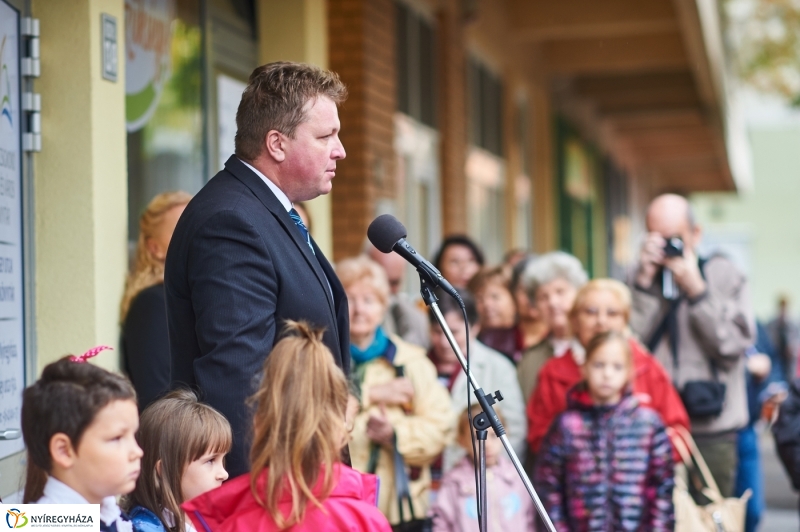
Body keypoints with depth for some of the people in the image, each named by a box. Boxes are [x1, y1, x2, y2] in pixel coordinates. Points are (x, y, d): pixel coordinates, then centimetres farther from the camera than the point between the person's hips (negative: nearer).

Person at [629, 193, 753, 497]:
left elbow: (734, 344, -5)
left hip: (710, 431, -1)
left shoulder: (722, 274, 7)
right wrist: (644, 284, -10)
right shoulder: (641, 278, 10)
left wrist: (695, 290, -10)